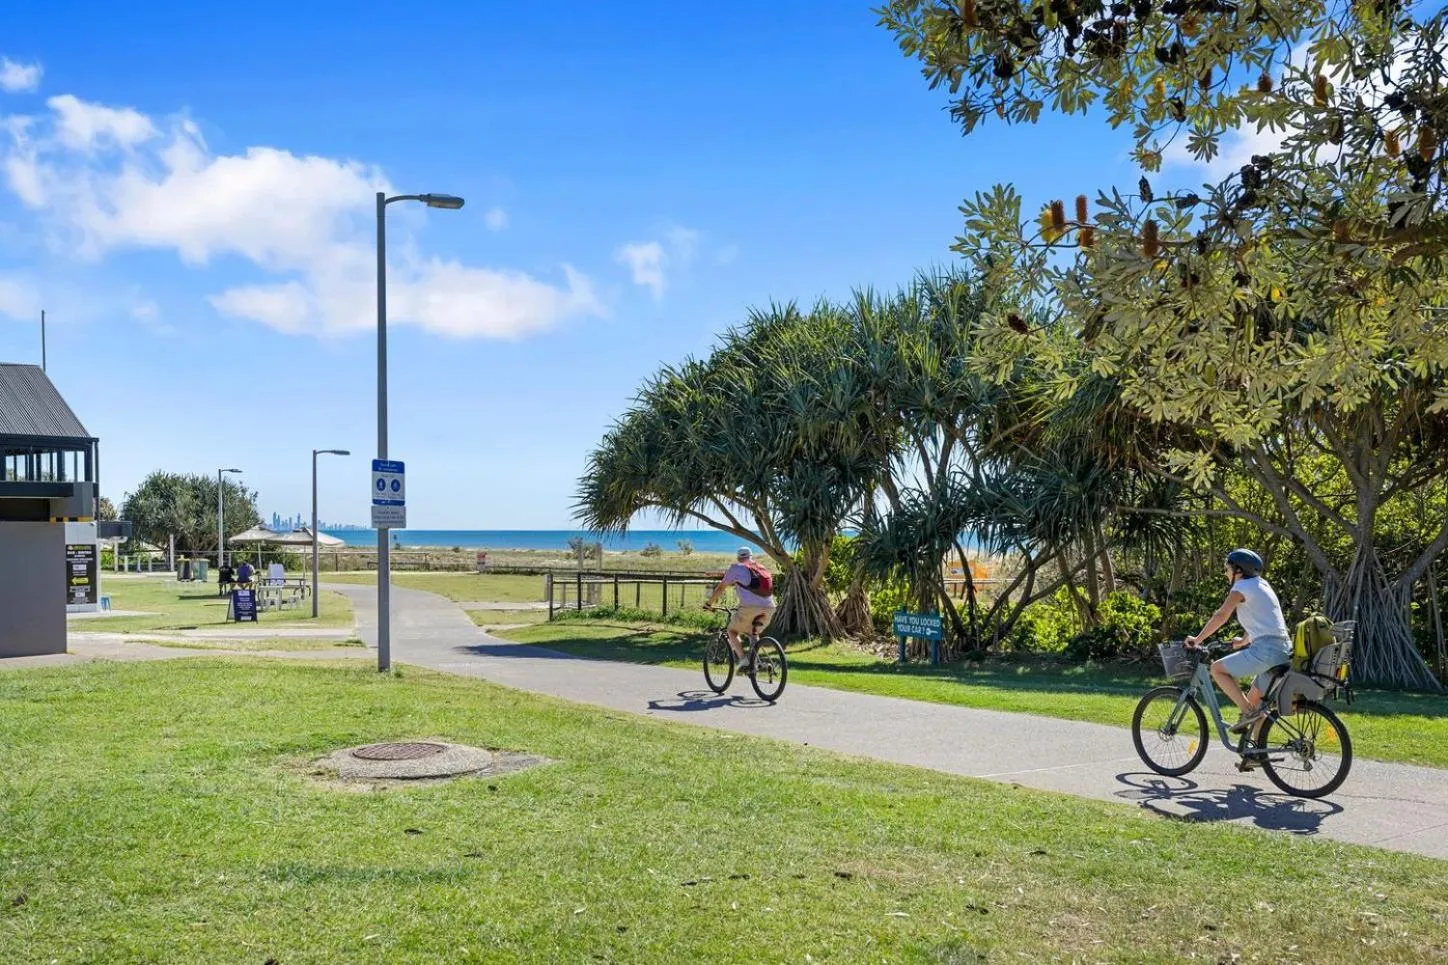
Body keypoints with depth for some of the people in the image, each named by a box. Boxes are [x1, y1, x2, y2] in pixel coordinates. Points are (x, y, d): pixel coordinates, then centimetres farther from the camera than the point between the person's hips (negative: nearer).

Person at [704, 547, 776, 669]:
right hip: (769, 608, 5)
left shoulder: (736, 568, 12)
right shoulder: (762, 569, 28)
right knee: (754, 633, 28)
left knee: (732, 631, 12)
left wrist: (709, 602, 29)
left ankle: (743, 660, -5)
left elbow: (721, 587, 17)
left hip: (750, 607, -5)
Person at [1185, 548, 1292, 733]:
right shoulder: (1261, 585, 23)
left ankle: (1248, 711, -10)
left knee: (1217, 669, -2)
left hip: (1266, 649, -9)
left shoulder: (1241, 587, -4)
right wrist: (1243, 640, 48)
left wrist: (1197, 639, -3)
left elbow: (1221, 616, -10)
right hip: (1283, 650, 9)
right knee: (1253, 700, 18)